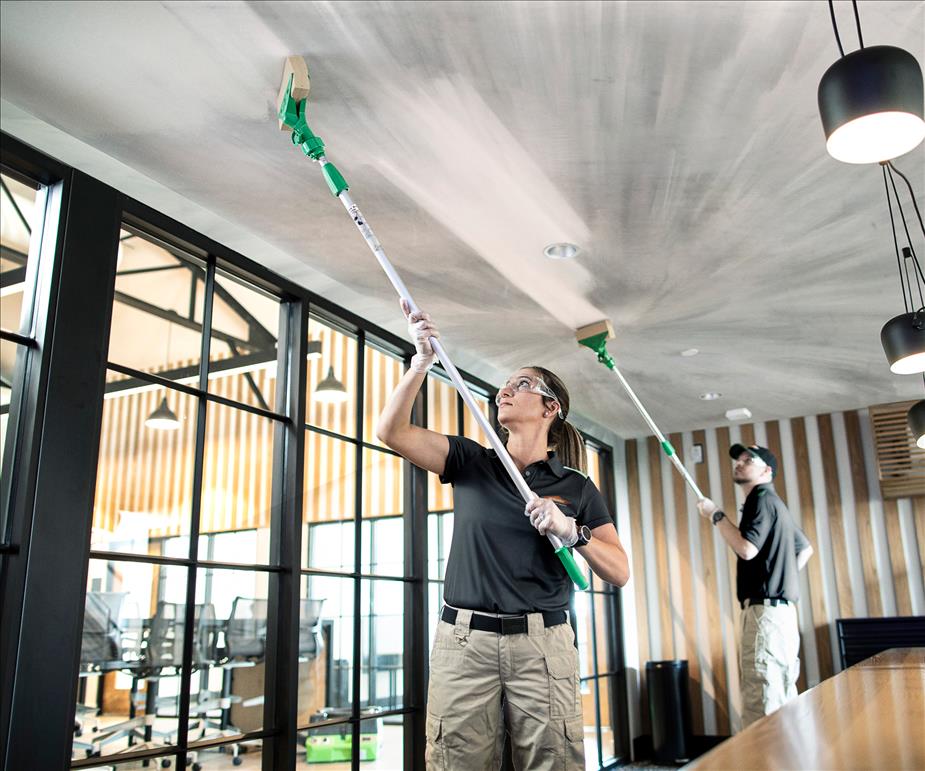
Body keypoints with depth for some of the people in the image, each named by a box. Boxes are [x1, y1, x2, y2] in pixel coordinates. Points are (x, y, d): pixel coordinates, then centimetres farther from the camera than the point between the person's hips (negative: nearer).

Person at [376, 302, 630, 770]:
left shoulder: (577, 488, 8)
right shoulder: (472, 463, 9)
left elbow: (620, 573, 2)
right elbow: (392, 431, -3)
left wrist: (571, 531, -14)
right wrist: (421, 362, -13)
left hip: (542, 644, 0)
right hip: (463, 641, 1)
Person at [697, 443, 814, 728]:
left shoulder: (763, 499, -8)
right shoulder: (772, 502, 23)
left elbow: (746, 548, -20)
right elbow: (805, 548, 32)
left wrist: (716, 515, -10)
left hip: (765, 608, -11)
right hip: (780, 607, 11)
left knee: (761, 704, -13)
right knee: (782, 699, 11)